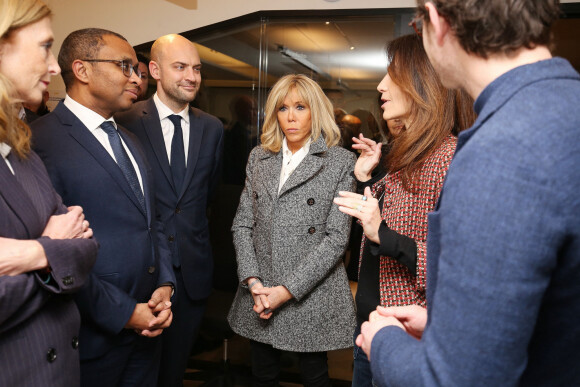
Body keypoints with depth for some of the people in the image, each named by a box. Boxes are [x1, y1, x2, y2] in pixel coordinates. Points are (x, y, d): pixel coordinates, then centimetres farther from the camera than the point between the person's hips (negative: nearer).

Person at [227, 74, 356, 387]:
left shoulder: (341, 162, -5)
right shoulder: (259, 158, 8)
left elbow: (336, 237, -11)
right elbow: (242, 224, 6)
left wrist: (287, 289, -14)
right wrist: (253, 281, -7)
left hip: (312, 294, -3)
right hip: (259, 295, 4)